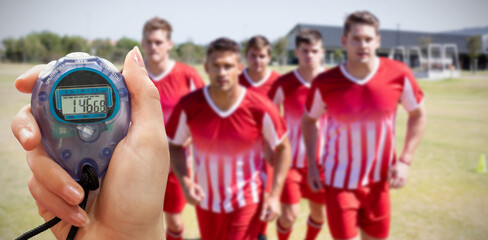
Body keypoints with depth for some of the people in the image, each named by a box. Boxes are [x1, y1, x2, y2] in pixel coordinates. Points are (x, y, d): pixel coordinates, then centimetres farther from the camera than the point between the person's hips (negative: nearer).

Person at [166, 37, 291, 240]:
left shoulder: (260, 107, -19)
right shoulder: (188, 106, -16)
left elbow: (283, 147, -6)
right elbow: (174, 145, 0)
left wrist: (275, 195, -10)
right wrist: (184, 181, -16)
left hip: (247, 201, -3)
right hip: (206, 201, 3)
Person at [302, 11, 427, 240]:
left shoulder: (398, 74, -12)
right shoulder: (324, 83, -14)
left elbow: (417, 114, 2)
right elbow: (309, 120, 3)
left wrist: (405, 161, -4)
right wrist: (312, 164, -1)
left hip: (379, 180, 2)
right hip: (340, 180, -2)